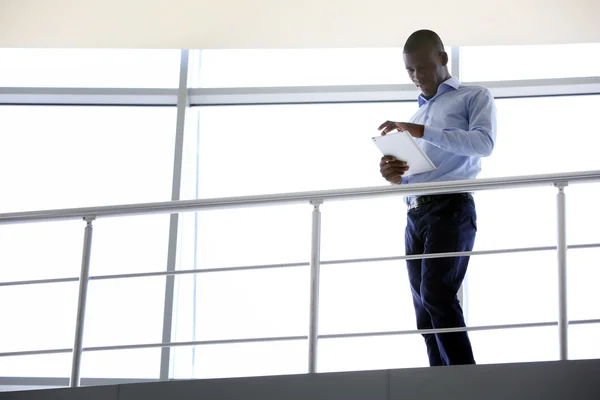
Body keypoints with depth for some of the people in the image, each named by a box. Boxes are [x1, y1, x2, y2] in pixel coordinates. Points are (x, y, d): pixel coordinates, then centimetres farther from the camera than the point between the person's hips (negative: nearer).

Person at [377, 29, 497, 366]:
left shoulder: (475, 97, 7)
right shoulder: (417, 116, 27)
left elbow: (484, 143, -12)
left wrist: (424, 132, -19)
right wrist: (393, 176, 1)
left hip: (451, 209, -7)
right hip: (415, 215, 7)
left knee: (437, 295, -24)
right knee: (426, 312, 0)